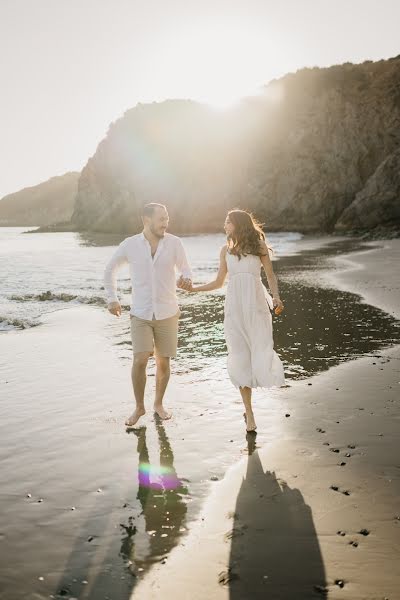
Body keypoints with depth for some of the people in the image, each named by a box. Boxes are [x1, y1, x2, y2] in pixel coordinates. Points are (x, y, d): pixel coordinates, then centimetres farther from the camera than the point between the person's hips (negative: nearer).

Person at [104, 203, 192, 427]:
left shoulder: (174, 243, -6)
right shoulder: (130, 244, -5)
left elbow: (186, 270, 2)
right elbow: (110, 270, 10)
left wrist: (186, 279, -23)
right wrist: (112, 299, 3)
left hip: (167, 313, 1)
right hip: (140, 314, -1)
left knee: (164, 362, 7)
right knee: (140, 360, -12)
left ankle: (159, 404, 30)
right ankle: (139, 407, 10)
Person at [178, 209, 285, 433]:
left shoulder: (259, 245, 6)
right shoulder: (226, 250, 14)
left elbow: (271, 276, 7)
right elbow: (219, 282, 18)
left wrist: (276, 297, -11)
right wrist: (193, 288, 7)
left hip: (256, 306, -2)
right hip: (234, 307, 2)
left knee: (262, 353, -12)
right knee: (241, 359, 0)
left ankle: (268, 372, 25)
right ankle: (249, 413, 9)